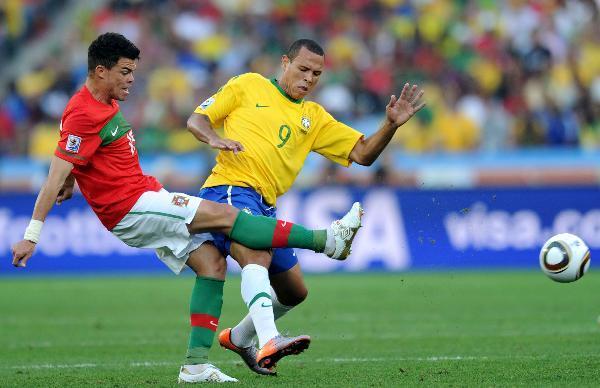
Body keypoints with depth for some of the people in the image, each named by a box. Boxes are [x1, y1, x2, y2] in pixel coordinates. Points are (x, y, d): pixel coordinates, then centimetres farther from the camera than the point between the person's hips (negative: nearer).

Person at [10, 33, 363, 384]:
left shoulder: (102, 104, 13)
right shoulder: (84, 115, -17)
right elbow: (57, 174, -21)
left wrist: (70, 182, 40)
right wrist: (32, 234, -23)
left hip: (148, 197, 10)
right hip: (129, 209, -10)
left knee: (211, 262, -2)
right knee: (225, 216, -14)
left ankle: (197, 364, -6)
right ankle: (325, 240, -10)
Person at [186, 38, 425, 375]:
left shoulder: (314, 117, 20)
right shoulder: (249, 85, 9)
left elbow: (362, 153, 12)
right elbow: (197, 119, 9)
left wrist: (391, 125, -5)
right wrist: (213, 138, -14)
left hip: (265, 207, 7)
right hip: (230, 188, -7)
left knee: (294, 293, 16)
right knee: (258, 255, -35)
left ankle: (239, 338, 40)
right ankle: (268, 343, -51)